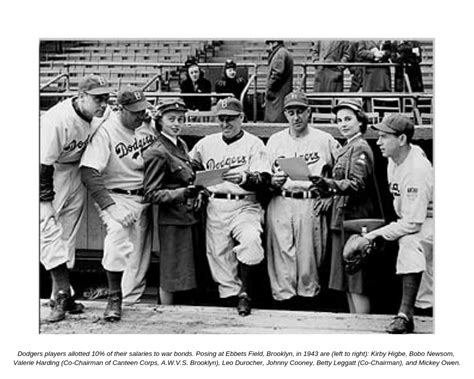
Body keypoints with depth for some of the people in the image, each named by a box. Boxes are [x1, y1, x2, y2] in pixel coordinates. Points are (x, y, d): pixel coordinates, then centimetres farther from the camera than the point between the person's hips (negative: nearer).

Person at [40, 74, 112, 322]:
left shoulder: (103, 115, -11)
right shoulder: (57, 120, -31)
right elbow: (44, 163, -26)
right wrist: (46, 199, -23)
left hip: (75, 170, 6)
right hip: (48, 173, -6)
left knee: (68, 235, 7)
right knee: (48, 229, -17)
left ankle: (60, 297, 13)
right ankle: (63, 293, -14)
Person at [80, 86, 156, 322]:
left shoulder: (149, 125, 2)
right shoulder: (106, 132, -16)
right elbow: (89, 173, -22)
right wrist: (110, 206, -30)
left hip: (145, 197, 6)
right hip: (117, 197, -6)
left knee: (140, 252, 4)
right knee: (117, 235, -30)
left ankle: (131, 299, 17)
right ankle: (114, 299, -19)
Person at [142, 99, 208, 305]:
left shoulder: (182, 145, 13)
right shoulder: (156, 153, -13)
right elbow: (151, 193, -15)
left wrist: (199, 192, 4)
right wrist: (182, 193, -25)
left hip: (191, 216, 9)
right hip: (172, 219, -8)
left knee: (191, 269, 14)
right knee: (172, 273, -1)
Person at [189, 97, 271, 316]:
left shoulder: (253, 144, 4)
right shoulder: (206, 144, 15)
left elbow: (264, 180, -6)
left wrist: (243, 177, -24)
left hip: (244, 205, -3)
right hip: (215, 207, 4)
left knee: (251, 239, -27)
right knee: (218, 253, -2)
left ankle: (244, 292, -14)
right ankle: (230, 295, 10)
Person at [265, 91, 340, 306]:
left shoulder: (324, 140, 7)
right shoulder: (274, 141, 13)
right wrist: (272, 181, -7)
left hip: (311, 205, -1)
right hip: (280, 203, 2)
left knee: (308, 254, -2)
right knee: (281, 253, -2)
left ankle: (308, 295, 9)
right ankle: (284, 295, 5)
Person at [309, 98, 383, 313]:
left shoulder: (359, 148, -11)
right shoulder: (347, 148, 19)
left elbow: (357, 185, -24)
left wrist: (327, 183, -36)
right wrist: (326, 190, 8)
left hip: (355, 219, -10)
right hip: (344, 219, 10)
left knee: (357, 284, -7)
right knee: (349, 283, 14)